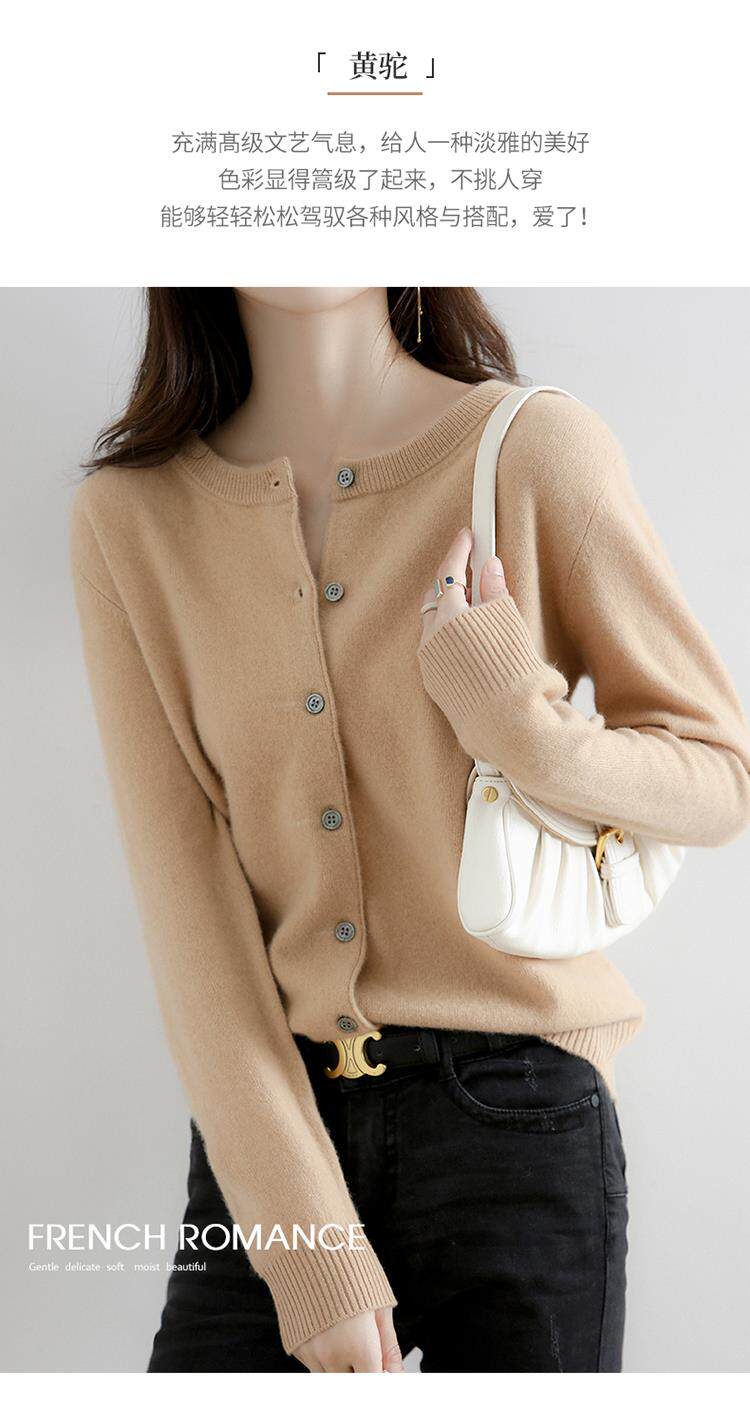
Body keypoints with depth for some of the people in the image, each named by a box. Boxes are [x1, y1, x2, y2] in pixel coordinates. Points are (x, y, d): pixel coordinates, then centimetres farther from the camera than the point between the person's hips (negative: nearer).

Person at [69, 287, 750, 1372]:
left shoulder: (538, 448, -6)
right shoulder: (129, 515, 0)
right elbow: (180, 882, -5)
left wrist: (533, 740, -19)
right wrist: (304, 1236, -11)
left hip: (517, 1117, -1)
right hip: (270, 1125, 2)